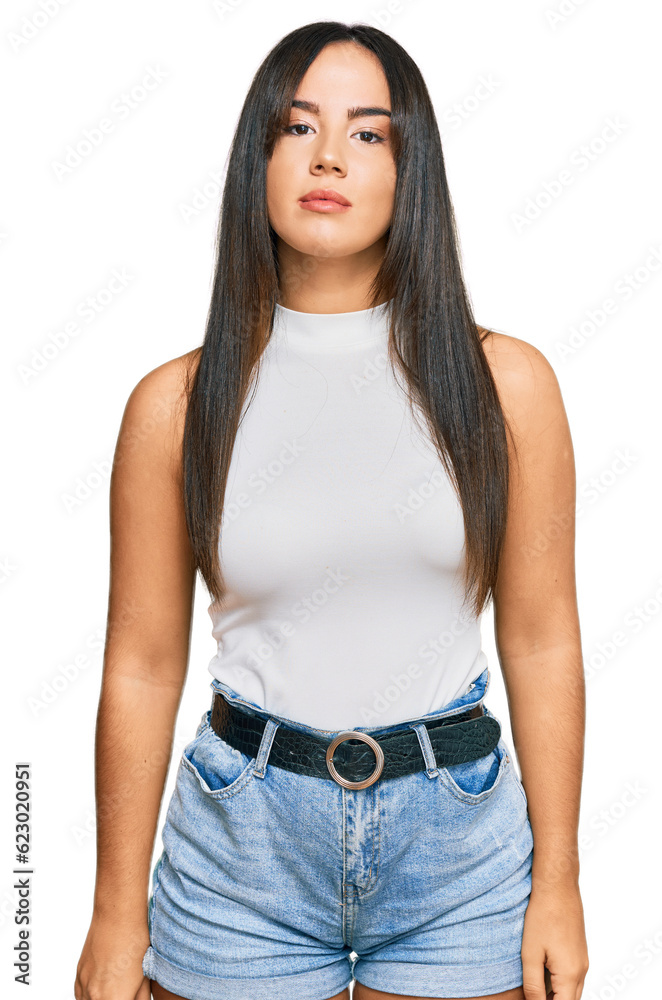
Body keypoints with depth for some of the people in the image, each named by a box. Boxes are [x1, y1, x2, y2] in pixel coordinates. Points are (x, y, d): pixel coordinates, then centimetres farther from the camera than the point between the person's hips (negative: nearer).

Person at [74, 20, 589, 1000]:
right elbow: (142, 668, -1)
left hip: (461, 846, 1)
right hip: (244, 853, 0)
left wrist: (558, 884, 0)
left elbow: (543, 644, -1)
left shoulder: (504, 381, -3)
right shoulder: (178, 402, -4)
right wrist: (117, 916, 2)